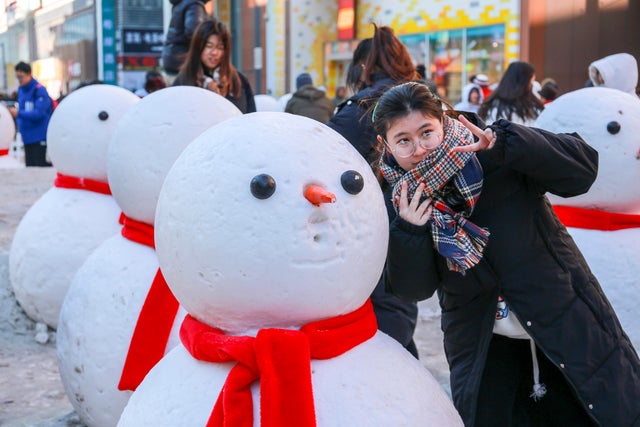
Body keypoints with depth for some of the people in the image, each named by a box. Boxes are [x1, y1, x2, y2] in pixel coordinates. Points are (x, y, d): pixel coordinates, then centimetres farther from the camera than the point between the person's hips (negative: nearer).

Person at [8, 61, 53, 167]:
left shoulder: (39, 90, -11)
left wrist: (19, 113, -23)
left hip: (41, 138, -8)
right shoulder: (21, 90, 13)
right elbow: (21, 110, 17)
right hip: (27, 137, 8)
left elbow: (39, 113, -20)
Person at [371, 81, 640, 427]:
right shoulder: (398, 199, -8)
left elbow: (583, 167, -25)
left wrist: (506, 144, -38)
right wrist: (408, 232, -26)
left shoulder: (491, 155, -17)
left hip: (567, 325, -1)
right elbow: (414, 289, -8)